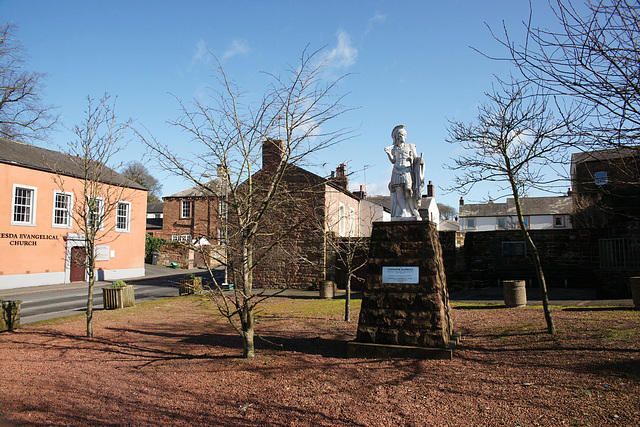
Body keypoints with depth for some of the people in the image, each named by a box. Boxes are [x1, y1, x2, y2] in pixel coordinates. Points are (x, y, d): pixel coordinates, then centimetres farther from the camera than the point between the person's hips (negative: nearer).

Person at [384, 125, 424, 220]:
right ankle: (403, 212, -12)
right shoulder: (394, 148, 20)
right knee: (399, 191, -10)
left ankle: (414, 211, -6)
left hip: (407, 170, -2)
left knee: (408, 190, -15)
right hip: (397, 171, 2)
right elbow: (393, 161, 12)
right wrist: (388, 153, -1)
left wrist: (420, 161, -6)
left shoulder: (410, 146, 16)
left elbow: (416, 159, 14)